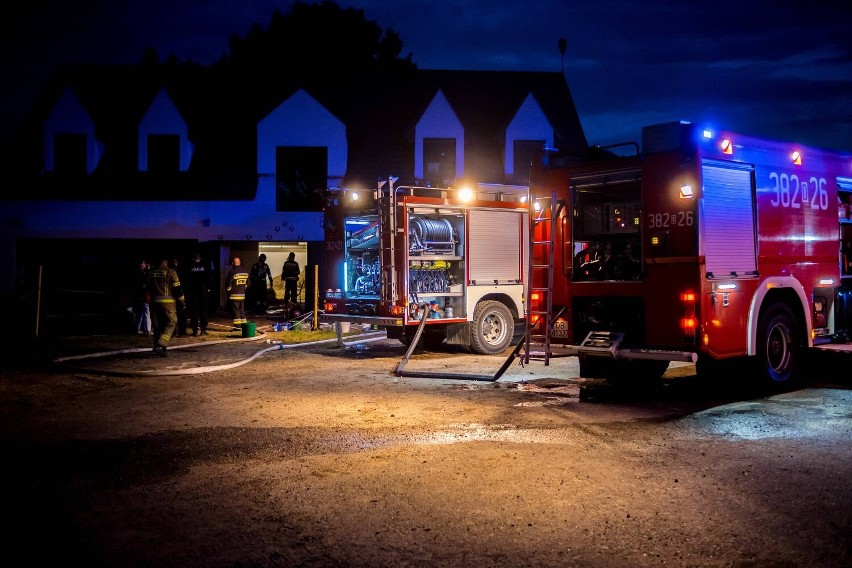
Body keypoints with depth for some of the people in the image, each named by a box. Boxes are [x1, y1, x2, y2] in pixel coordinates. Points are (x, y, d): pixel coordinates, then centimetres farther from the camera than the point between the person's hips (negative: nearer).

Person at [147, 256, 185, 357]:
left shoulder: (150, 272, 8)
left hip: (154, 302, 5)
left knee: (157, 326, 14)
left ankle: (157, 345, 17)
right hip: (168, 302, -5)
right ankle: (160, 345, -16)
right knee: (170, 324, 0)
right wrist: (182, 302, 3)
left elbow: (147, 288, 17)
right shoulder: (170, 272, -8)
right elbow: (177, 288, -7)